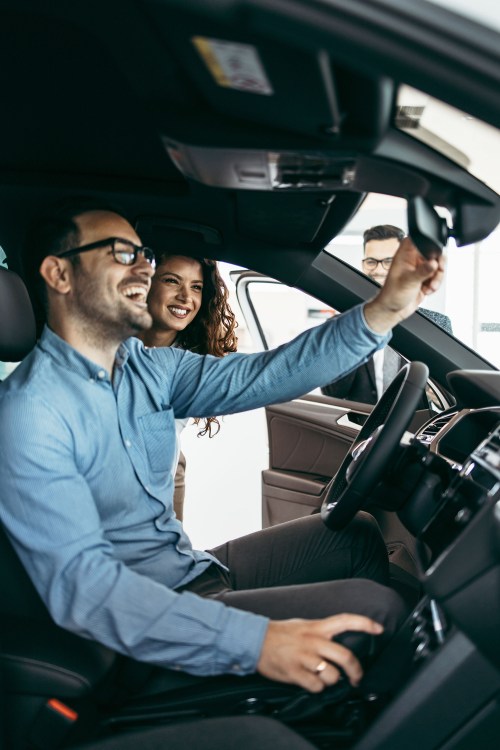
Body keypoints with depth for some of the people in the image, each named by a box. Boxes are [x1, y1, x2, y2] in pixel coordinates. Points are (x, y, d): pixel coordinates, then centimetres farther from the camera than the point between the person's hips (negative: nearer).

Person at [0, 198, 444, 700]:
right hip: (142, 631, -8)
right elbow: (78, 583, -30)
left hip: (190, 569, 9)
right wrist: (254, 640, -38)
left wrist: (384, 310, -17)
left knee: (357, 536, 12)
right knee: (373, 607, -15)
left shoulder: (150, 368, 3)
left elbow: (263, 375, -5)